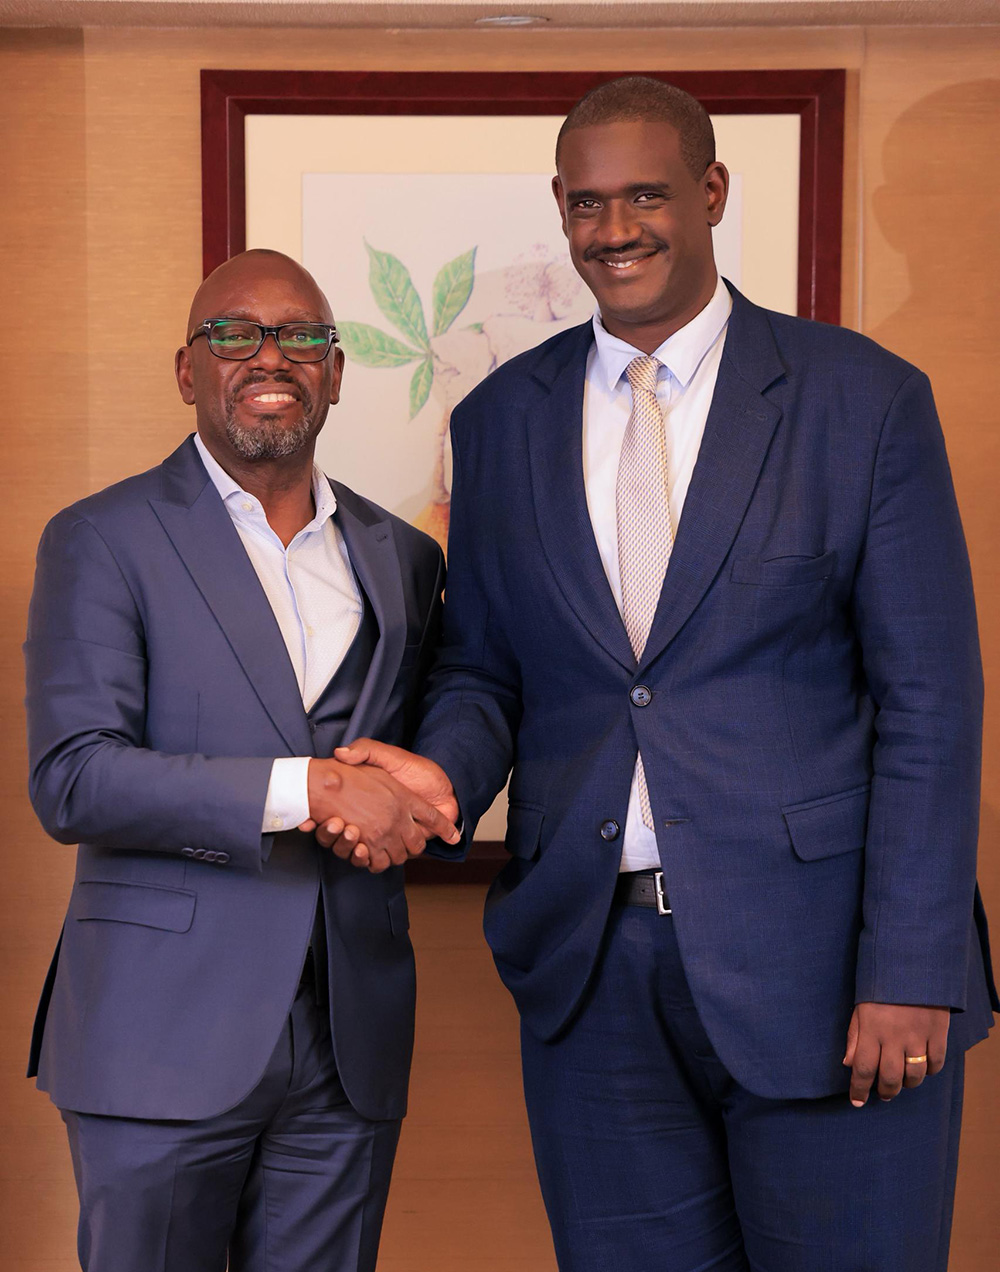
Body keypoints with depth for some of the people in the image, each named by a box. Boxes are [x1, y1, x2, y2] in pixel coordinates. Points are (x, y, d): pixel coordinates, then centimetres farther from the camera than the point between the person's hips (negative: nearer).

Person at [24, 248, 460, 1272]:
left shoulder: (402, 560, 12)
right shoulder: (102, 541, -3)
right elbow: (72, 781, -13)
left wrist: (410, 792, -4)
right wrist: (309, 788, -20)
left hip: (351, 1043, 4)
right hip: (166, 1035, -4)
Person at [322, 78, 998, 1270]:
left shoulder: (865, 399, -3)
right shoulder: (499, 420, 8)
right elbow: (484, 669, 12)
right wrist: (441, 770, -11)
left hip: (814, 954, -3)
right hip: (590, 961, 3)